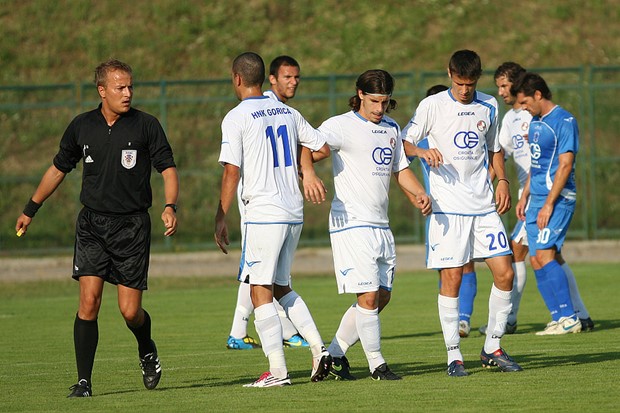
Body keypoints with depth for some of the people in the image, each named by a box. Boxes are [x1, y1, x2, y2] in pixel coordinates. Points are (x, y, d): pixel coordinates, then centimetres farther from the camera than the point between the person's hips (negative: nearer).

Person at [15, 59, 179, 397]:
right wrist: (30, 209, 23)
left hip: (132, 226, -2)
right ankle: (84, 381, -6)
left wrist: (169, 207, -17)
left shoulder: (146, 125, -2)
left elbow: (168, 169, 0)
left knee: (130, 310, -4)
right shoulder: (82, 127, 5)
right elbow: (59, 169, 18)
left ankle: (147, 352, 30)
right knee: (89, 301, -12)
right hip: (91, 224, 2)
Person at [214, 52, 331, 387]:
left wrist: (221, 218, -7)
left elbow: (232, 172, -12)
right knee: (280, 287, 18)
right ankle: (318, 348, 6)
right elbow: (323, 149, 16)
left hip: (262, 214, -7)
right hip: (294, 212, 7)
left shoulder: (236, 118, -8)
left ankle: (277, 369, -8)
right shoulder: (287, 112, 11)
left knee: (260, 291, -2)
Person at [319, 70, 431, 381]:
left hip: (381, 226, 8)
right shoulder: (342, 125, -7)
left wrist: (419, 194, 7)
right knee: (368, 297, -11)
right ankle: (376, 364, 1)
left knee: (382, 296, 8)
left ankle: (334, 354, 20)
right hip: (351, 224, -8)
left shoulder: (391, 128, 15)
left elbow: (400, 168, 25)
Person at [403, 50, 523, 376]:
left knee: (504, 274, -1)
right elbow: (404, 142, 1)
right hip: (448, 207, -4)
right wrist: (422, 151, -20)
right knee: (451, 278, -7)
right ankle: (454, 356, 0)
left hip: (484, 204, 4)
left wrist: (502, 180, 8)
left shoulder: (488, 106, 10)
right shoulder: (432, 106, -2)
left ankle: (492, 349, 12)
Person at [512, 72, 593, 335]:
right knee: (537, 260, 3)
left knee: (544, 255, -17)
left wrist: (549, 204, -19)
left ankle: (569, 317, -14)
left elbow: (565, 165, -16)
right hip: (537, 199, 9)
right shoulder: (535, 123, 16)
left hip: (557, 199, -9)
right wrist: (525, 197, 19)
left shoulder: (564, 121, -11)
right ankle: (559, 318, 7)